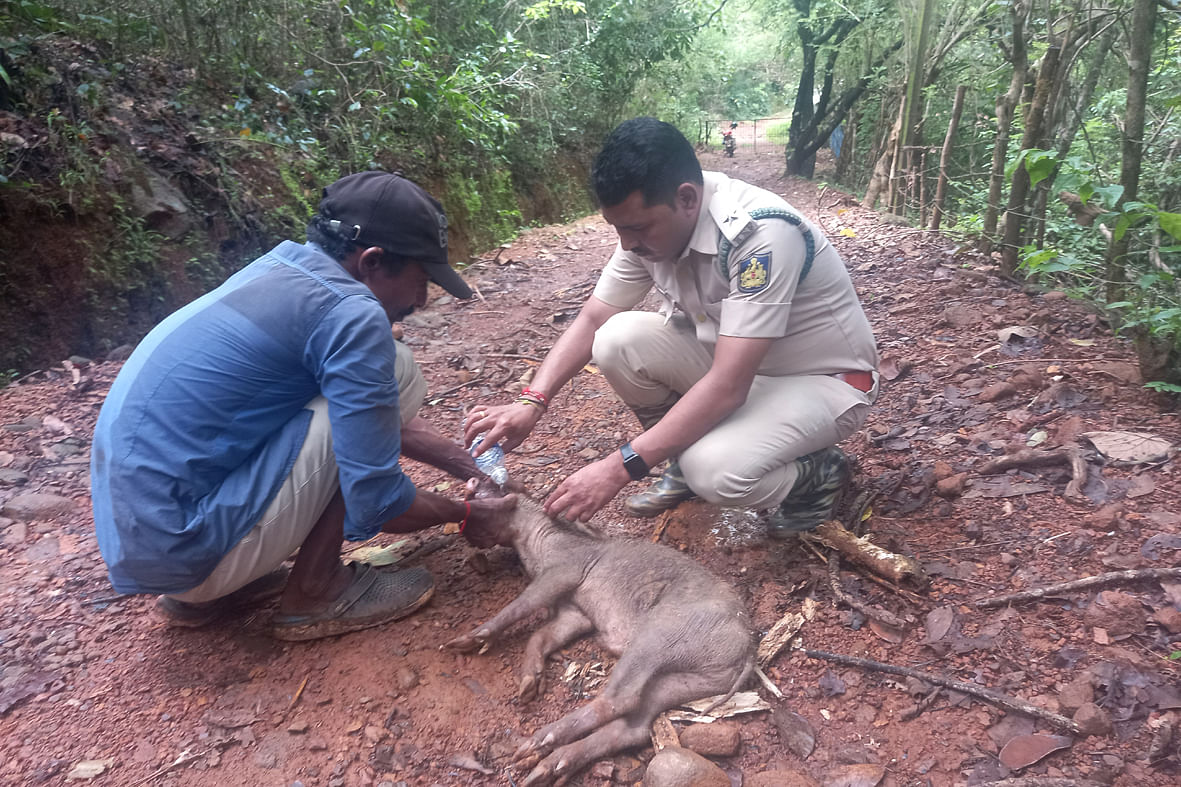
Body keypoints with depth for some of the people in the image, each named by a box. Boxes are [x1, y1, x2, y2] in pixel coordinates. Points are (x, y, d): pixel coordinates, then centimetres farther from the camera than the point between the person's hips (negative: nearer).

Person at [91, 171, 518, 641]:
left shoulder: (283, 268, 9)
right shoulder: (351, 315, -18)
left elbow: (381, 419, 20)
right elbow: (375, 506, -18)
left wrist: (475, 471, 18)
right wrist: (466, 515, 1)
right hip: (181, 546, -9)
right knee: (394, 372, -9)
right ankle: (314, 592, 0)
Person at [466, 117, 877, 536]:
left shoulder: (761, 234, -32)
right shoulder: (648, 222, -11)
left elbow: (727, 387, -35)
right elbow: (591, 320, -4)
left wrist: (621, 467, -35)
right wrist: (530, 403, -18)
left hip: (824, 378, -6)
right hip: (735, 362, 7)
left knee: (714, 470, -33)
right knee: (620, 339, -16)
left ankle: (818, 473, 0)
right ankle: (685, 458, 6)